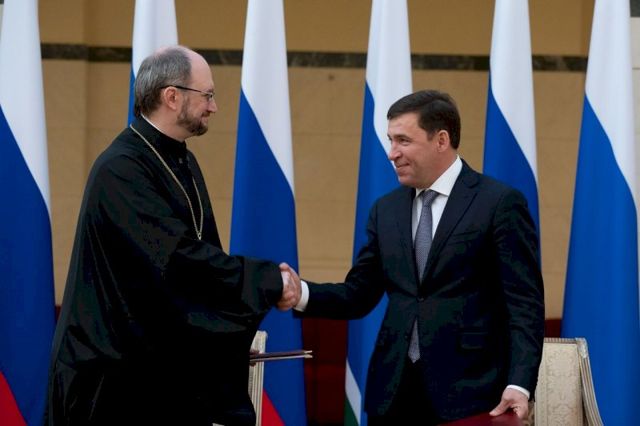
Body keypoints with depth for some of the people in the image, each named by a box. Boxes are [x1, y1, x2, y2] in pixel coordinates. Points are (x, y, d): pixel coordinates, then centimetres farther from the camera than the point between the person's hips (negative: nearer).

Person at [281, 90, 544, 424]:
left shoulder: (500, 203, -4)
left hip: (467, 390, -5)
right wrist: (302, 293, -7)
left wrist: (519, 385, -20)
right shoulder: (386, 209, 14)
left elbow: (524, 305, -8)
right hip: (394, 388, 5)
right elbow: (359, 294, 13)